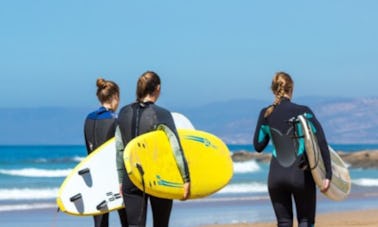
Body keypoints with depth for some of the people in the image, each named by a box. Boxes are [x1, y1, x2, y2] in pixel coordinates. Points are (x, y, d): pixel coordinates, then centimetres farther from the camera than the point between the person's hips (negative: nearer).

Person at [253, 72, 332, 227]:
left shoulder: (266, 114, 1)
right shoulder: (303, 112, -6)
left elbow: (258, 146, 9)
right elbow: (321, 143, -12)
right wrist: (327, 175, -11)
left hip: (276, 175, 2)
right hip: (301, 174, -2)